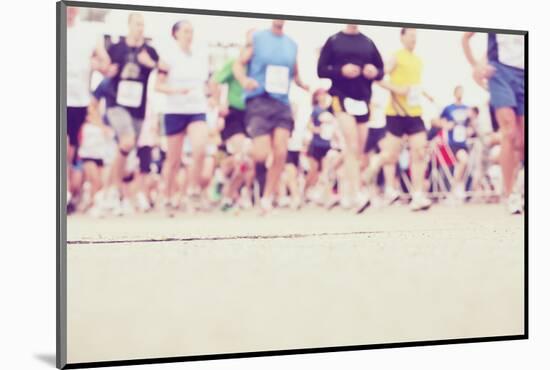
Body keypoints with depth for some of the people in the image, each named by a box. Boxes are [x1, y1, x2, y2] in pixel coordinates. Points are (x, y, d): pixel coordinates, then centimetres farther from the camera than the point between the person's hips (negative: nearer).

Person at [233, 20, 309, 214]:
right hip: (259, 101, -3)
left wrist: (306, 85, 4)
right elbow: (238, 64, 1)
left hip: (282, 103, 4)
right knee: (261, 154, -12)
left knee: (280, 154, -5)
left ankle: (267, 198, 9)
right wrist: (244, 80, -19)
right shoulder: (257, 38, 2)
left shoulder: (292, 44, 12)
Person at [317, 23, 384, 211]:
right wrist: (341, 71, -18)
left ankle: (348, 191, 19)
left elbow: (381, 70, 15)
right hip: (342, 95, -5)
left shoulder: (368, 43, 11)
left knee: (359, 151, 8)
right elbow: (321, 70, -1)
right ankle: (357, 194, -23)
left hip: (363, 98, 5)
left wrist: (375, 72, -8)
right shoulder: (333, 41, 2)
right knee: (352, 147, -18)